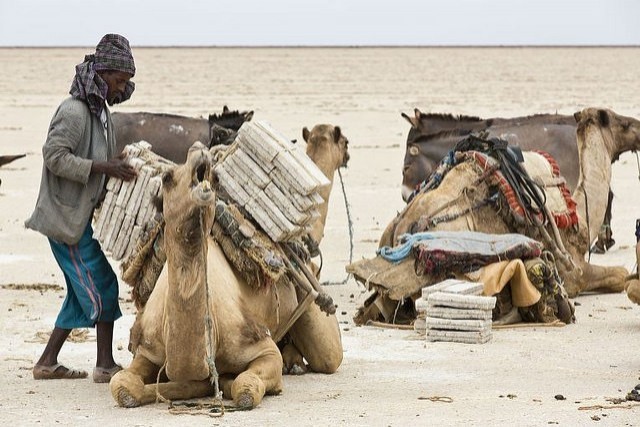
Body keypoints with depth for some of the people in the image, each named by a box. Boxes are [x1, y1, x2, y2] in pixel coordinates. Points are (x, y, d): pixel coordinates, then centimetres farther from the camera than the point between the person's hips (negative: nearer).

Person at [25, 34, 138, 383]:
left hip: (83, 215, 10)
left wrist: (121, 168, 5)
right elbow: (54, 156, -23)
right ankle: (105, 365, 1)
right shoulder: (74, 110, -17)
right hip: (66, 216, -10)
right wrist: (103, 167, -25)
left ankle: (47, 363, 17)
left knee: (83, 294, 12)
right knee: (102, 286, -7)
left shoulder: (101, 111, 13)